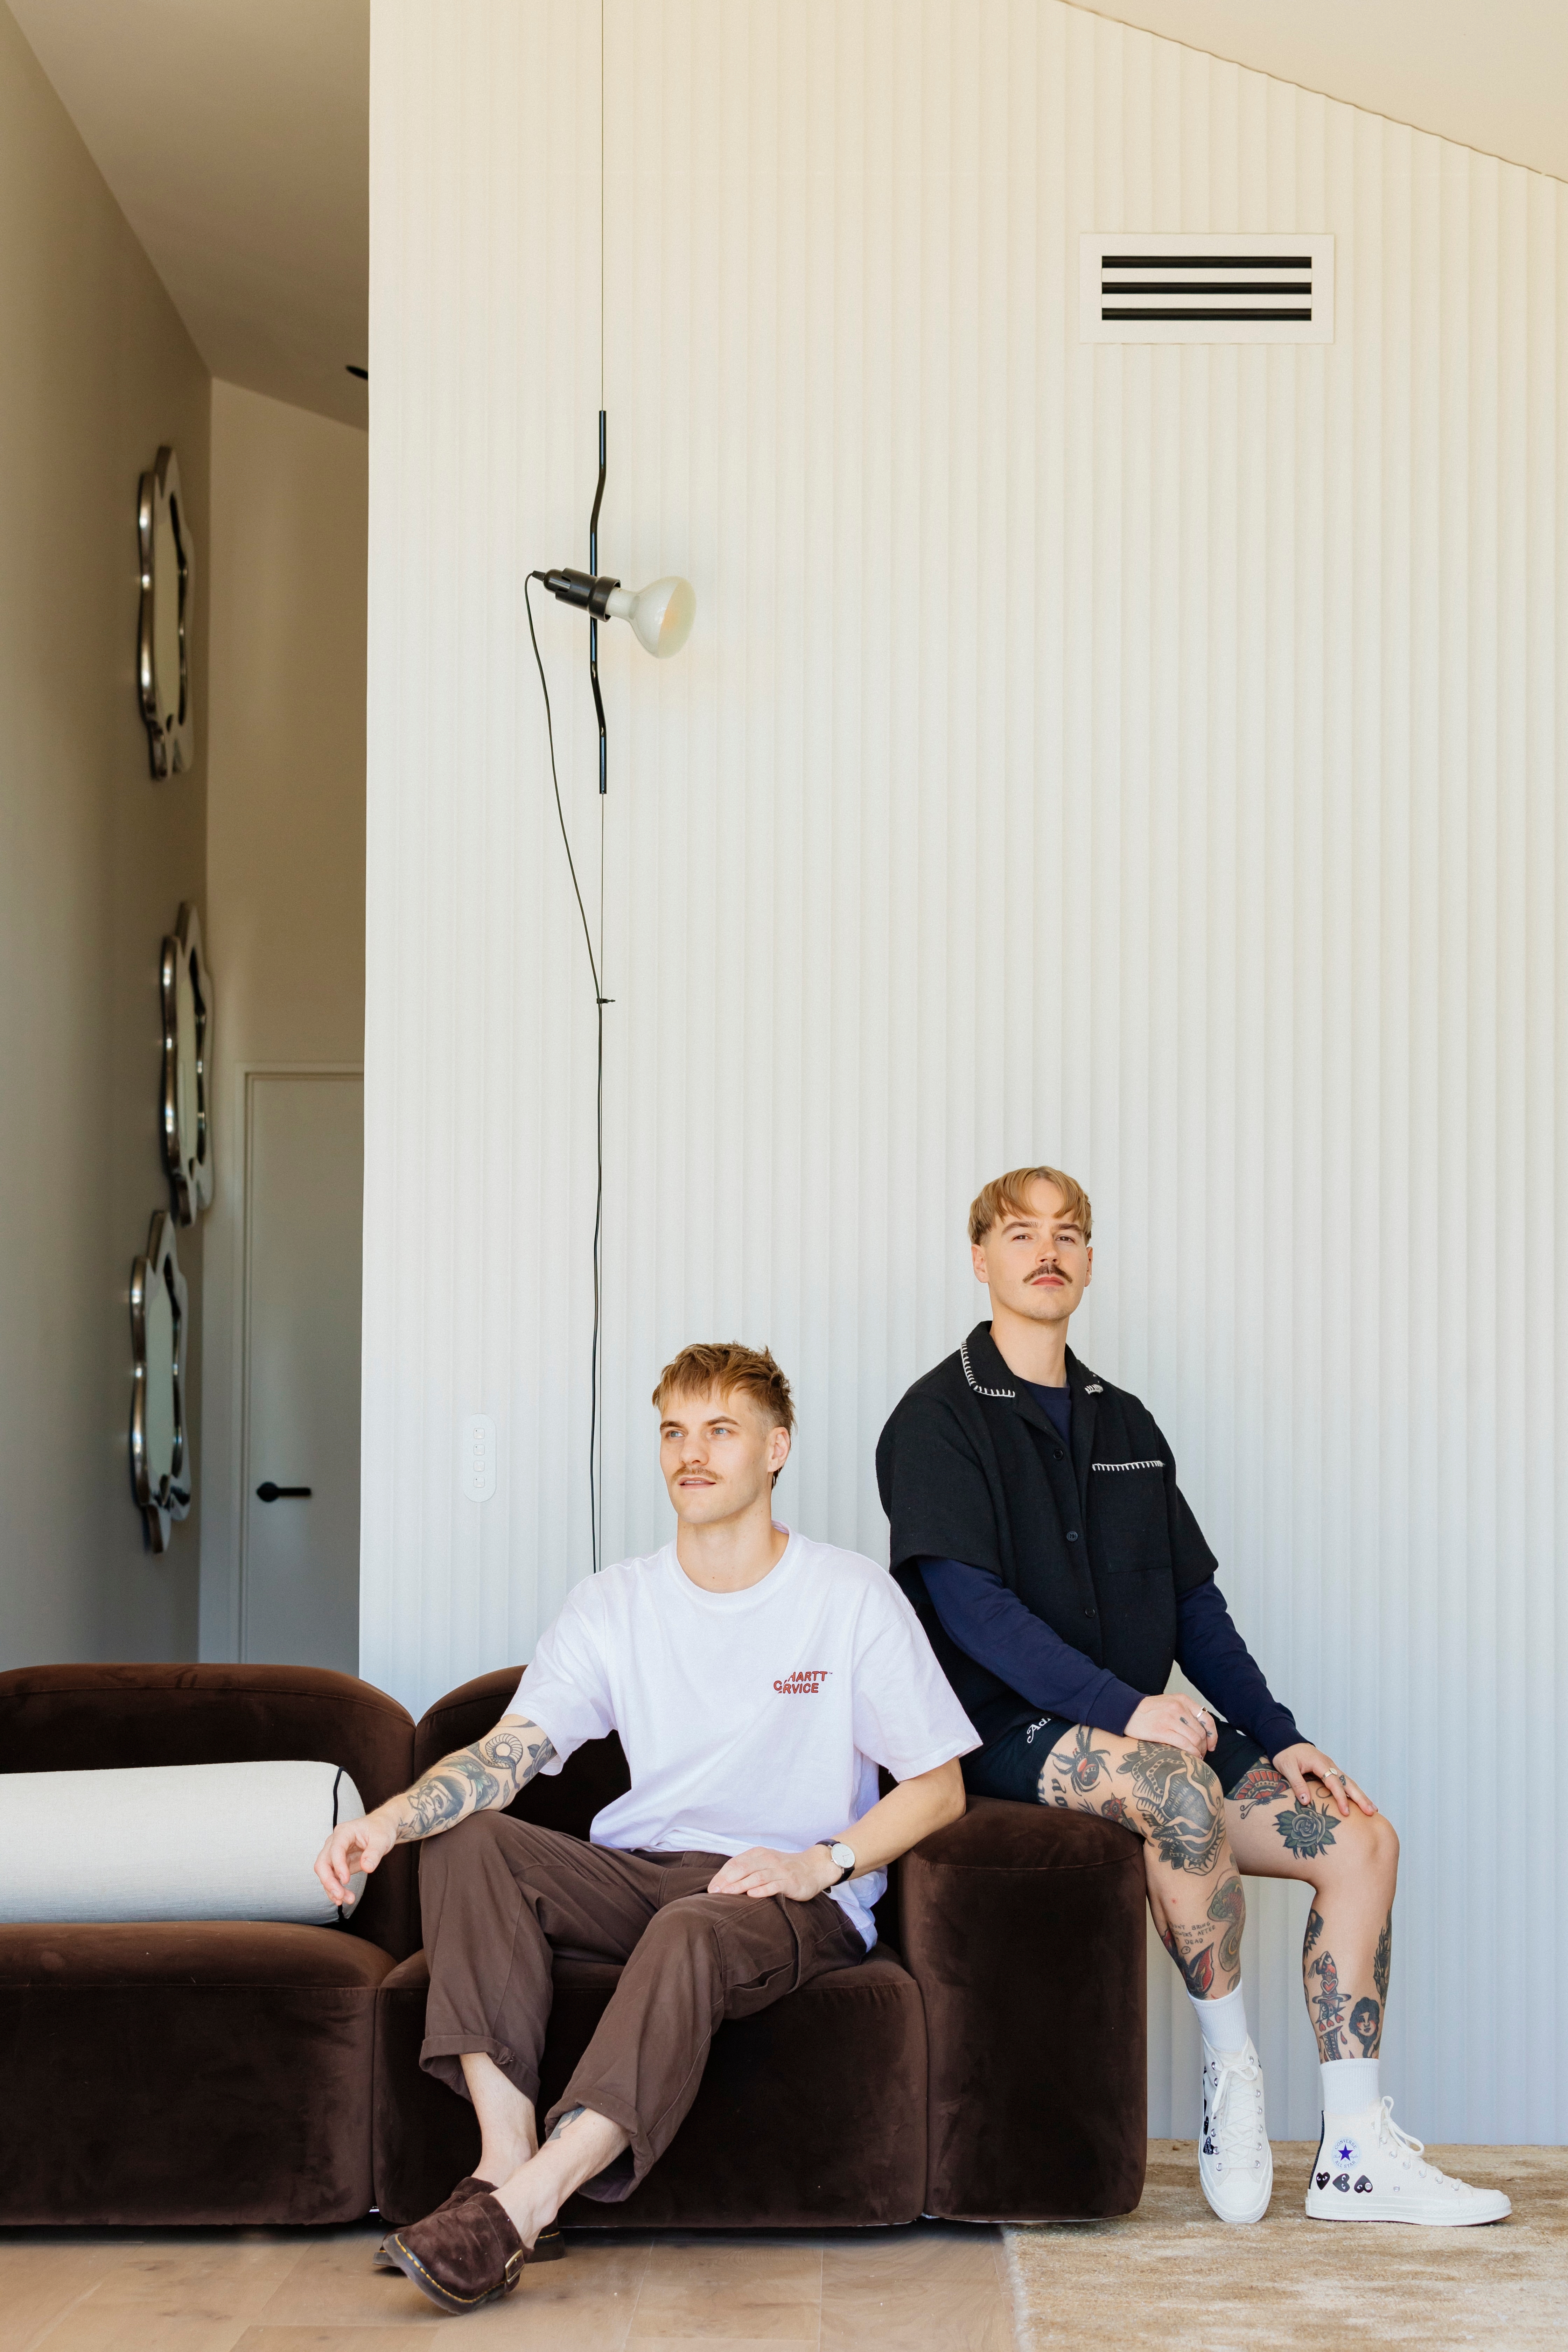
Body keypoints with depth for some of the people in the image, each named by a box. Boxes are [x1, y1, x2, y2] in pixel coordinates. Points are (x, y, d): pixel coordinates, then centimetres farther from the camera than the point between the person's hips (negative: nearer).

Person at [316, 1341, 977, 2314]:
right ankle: (505, 2150, -30)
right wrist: (394, 1816, -24)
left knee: (692, 1935, -37)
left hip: (799, 1900, -4)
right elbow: (507, 1752, -4)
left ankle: (520, 2205, -42)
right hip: (642, 1873, 4)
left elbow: (937, 1788, 1)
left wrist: (822, 1862, -16)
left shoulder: (853, 1597, 0)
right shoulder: (615, 1603, 8)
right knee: (467, 1840, -20)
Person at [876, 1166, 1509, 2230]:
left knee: (1361, 1839, -7)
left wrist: (1279, 1736, 4)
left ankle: (1357, 2153, -4)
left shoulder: (1124, 1424, 18)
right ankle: (1231, 2064, -16)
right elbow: (969, 1604, -16)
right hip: (1008, 1732, -7)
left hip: (1144, 1730, 7)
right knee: (1180, 1786, -36)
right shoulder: (939, 1420, -4)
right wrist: (1123, 1706, -26)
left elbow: (1195, 1602, 17)